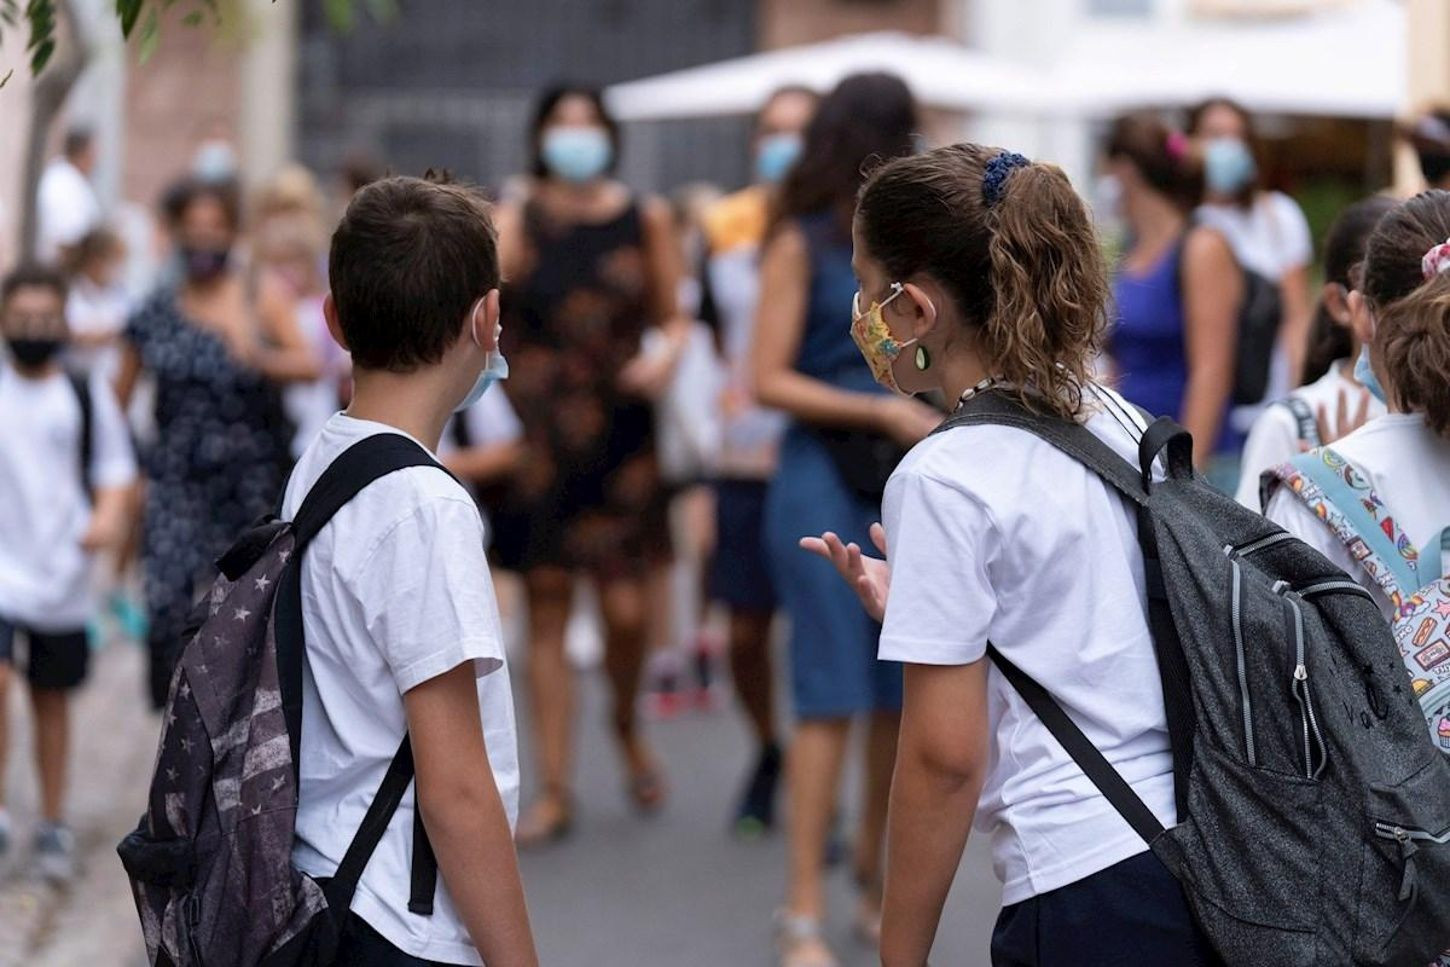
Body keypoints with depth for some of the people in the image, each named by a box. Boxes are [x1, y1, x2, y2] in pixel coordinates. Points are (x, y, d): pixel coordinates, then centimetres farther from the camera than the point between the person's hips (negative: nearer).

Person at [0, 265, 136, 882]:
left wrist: (108, 516, -12)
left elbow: (114, 467, 6)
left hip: (61, 573, 1)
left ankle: (53, 825, 23)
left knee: (52, 698, 11)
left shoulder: (87, 395, 3)